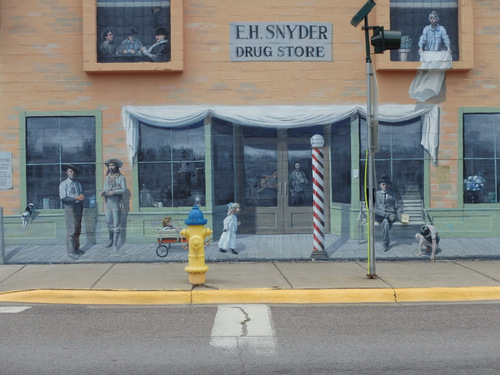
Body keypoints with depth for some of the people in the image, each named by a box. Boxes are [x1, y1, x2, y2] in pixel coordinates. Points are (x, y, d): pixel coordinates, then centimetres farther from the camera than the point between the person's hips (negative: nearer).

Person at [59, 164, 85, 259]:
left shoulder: (78, 184, 14)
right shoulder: (63, 184, -4)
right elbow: (63, 198, -12)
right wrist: (76, 198, -19)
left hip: (78, 208, 6)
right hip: (70, 208, -6)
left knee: (78, 230, 11)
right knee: (71, 231, -9)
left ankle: (76, 248, 21)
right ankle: (70, 251, -7)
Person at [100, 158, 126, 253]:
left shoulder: (121, 177, -2)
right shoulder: (107, 178, 14)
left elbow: (123, 190, -10)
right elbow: (105, 189, 13)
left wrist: (114, 192, -24)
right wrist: (103, 193, -9)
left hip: (116, 203, -5)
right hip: (108, 203, 5)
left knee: (116, 224, -5)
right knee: (109, 223, 11)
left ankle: (115, 245, -2)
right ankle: (111, 240, 27)